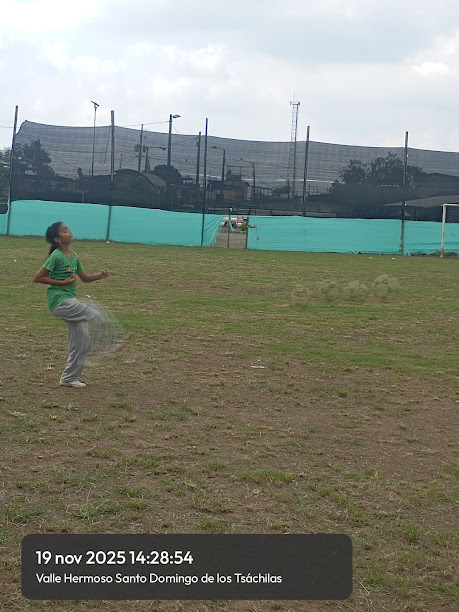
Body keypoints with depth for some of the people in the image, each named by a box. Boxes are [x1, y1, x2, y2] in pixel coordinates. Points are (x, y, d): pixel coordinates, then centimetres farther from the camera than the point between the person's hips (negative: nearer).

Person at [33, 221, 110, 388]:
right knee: (94, 314, -25)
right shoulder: (56, 256, -10)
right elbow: (37, 278, -12)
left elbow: (85, 277, 21)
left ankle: (69, 378, 19)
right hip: (59, 301, -8)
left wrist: (101, 275, 2)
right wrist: (62, 282, -16)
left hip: (70, 301, 8)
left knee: (82, 342, 9)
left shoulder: (73, 256, 13)